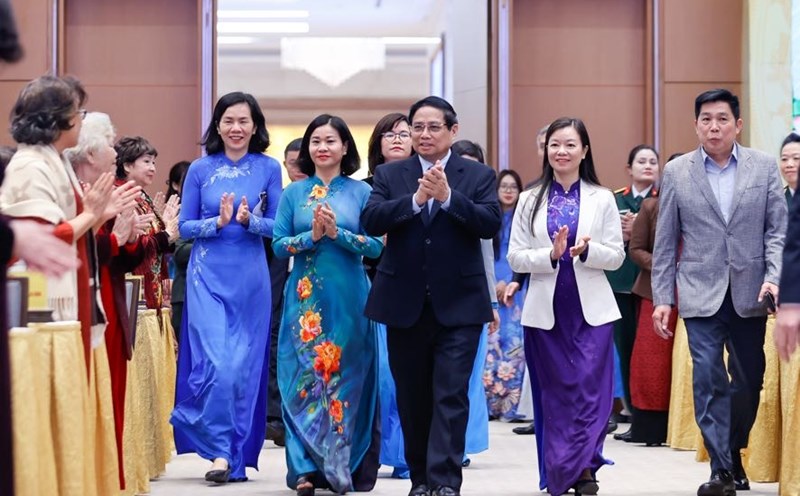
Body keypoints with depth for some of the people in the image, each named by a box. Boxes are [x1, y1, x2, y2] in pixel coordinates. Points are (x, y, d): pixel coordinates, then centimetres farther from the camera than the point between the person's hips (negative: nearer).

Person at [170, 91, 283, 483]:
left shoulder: (269, 169, 3)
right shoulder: (200, 170, 3)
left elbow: (277, 226, 3)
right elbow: (185, 227, 2)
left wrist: (249, 220, -16)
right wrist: (218, 221, -15)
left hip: (251, 277, 1)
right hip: (209, 276, -1)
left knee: (245, 365, 4)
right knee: (215, 363, -11)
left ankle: (239, 453, 16)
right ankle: (220, 449, -4)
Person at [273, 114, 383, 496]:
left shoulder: (361, 192, 4)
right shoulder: (294, 193, 8)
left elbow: (376, 246, -2)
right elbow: (278, 244, 3)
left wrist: (337, 232, -15)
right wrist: (312, 236, -13)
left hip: (348, 298, -1)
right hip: (305, 299, 1)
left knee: (346, 376, 1)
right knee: (304, 377, -2)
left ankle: (343, 464, 9)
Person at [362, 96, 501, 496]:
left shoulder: (479, 176, 4)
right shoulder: (389, 175, 7)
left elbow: (490, 224, -11)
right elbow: (371, 221, -8)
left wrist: (447, 197, -22)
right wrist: (416, 199, -21)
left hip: (458, 304, -2)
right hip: (404, 303, 2)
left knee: (451, 396, -8)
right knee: (412, 398, 10)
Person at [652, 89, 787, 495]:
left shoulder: (763, 167, 4)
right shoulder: (676, 172, 3)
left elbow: (778, 229, 3)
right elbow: (665, 241, 5)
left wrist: (774, 276, -11)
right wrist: (662, 298, 1)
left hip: (749, 294, 1)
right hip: (701, 295, -1)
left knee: (748, 381, 10)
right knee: (709, 381, -8)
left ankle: (735, 454, 30)